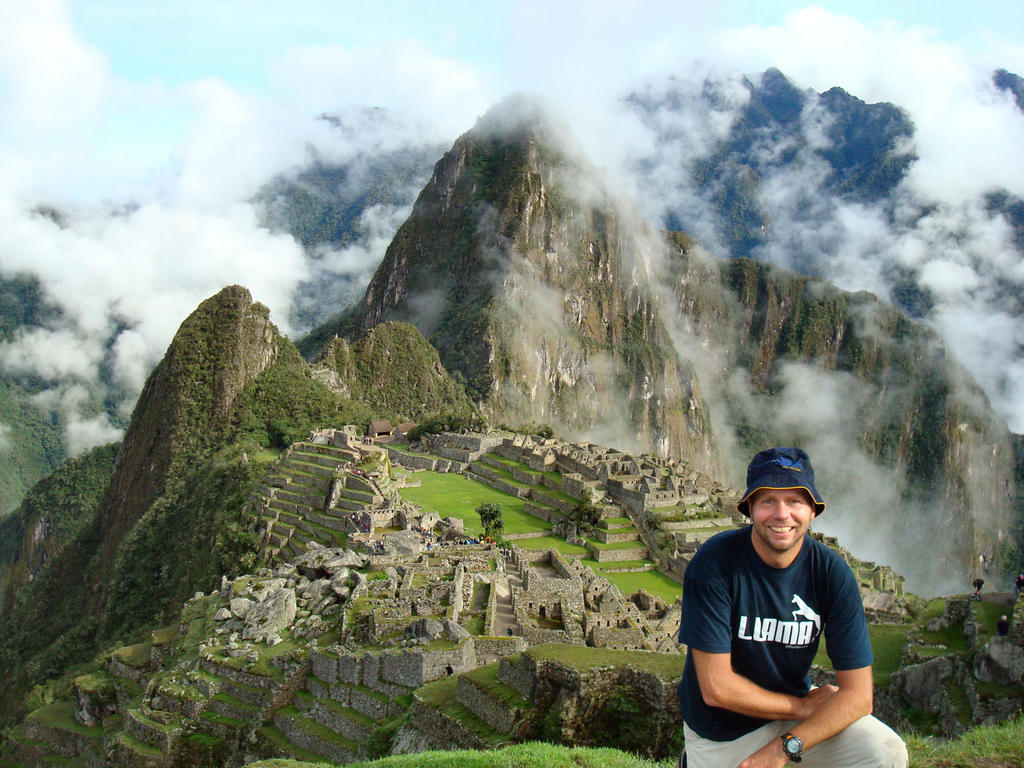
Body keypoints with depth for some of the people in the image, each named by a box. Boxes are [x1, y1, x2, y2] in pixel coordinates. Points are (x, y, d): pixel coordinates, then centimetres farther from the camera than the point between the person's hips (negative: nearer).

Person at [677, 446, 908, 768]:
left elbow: (857, 695, -13)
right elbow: (716, 687, -21)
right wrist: (803, 706, -12)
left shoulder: (832, 573, -14)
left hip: (797, 704, 2)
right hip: (722, 730, -2)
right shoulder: (714, 562, -22)